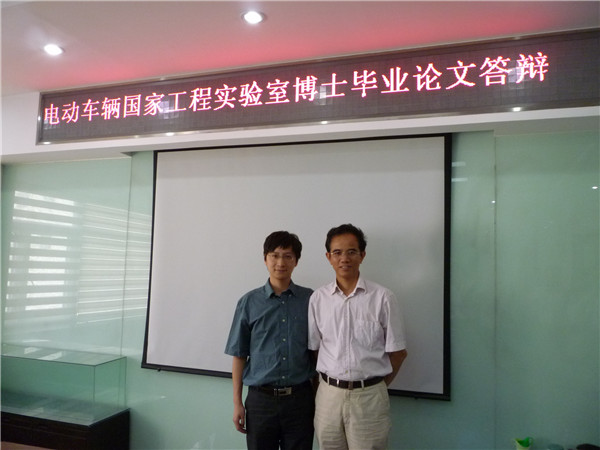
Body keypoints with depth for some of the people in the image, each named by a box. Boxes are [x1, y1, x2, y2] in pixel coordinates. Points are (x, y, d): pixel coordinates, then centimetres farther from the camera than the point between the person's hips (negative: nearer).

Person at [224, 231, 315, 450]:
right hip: (260, 399, 0)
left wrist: (320, 398, 4)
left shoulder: (309, 299, -1)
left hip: (300, 398, 0)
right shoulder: (249, 302, -1)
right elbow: (239, 355, 3)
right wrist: (237, 402, 2)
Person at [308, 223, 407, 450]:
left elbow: (397, 352, 0)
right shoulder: (317, 298, -1)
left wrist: (378, 385, 6)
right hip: (328, 394, 2)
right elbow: (313, 348, 7)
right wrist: (328, 381, 6)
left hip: (369, 396, -2)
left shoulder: (382, 297, -8)